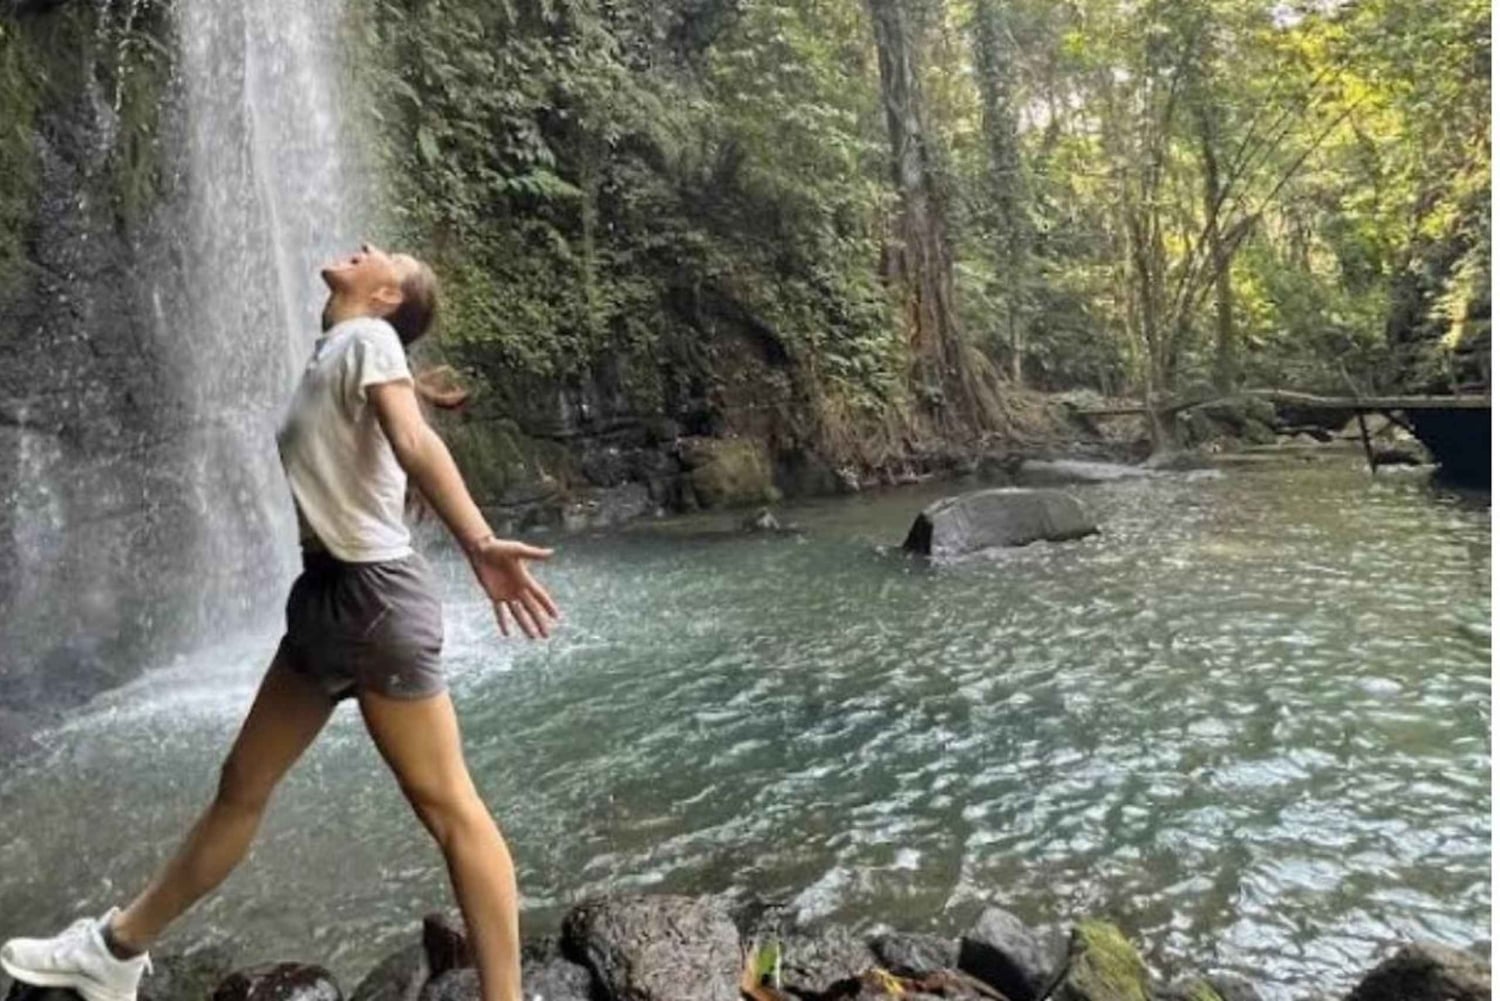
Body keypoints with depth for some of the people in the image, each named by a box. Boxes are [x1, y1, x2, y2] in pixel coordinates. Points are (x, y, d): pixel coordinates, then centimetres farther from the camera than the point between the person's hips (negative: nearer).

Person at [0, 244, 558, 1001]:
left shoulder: (368, 337, -9)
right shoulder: (334, 349, 16)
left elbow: (414, 441, -27)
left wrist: (479, 545, -38)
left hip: (373, 593, -9)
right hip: (328, 593, 9)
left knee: (447, 806, -4)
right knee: (242, 785, 22)